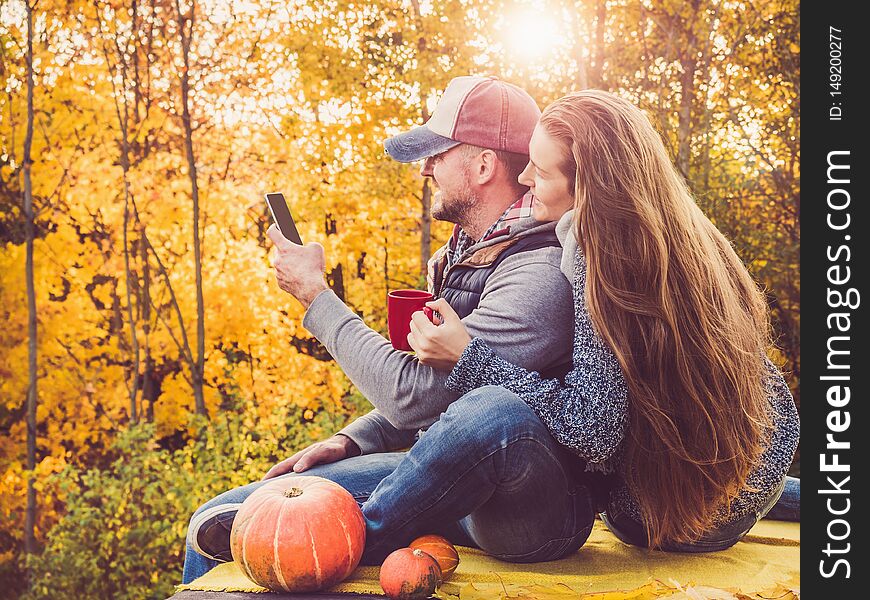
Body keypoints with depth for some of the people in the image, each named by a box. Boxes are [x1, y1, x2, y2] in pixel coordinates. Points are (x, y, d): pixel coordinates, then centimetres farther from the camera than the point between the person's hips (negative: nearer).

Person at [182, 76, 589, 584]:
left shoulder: (539, 276, -21)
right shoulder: (465, 252, 10)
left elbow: (414, 395, -25)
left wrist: (317, 295, -14)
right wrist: (352, 441, 7)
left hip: (534, 506, -7)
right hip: (449, 482, 8)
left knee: (491, 415, -42)